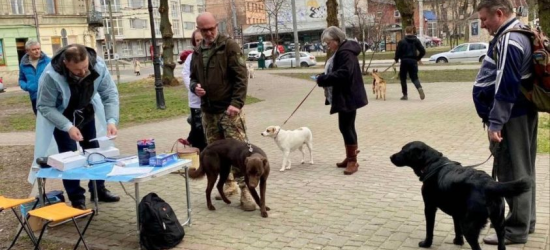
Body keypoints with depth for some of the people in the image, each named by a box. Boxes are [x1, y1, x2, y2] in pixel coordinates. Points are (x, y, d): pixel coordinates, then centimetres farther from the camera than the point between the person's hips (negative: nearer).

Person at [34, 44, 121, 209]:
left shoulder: (98, 66, -30)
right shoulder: (51, 75, -37)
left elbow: (110, 94, -20)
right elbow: (45, 107, -26)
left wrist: (111, 120, -33)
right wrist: (68, 126, -37)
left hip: (87, 114, 4)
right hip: (60, 117, -4)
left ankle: (99, 190, 27)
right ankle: (77, 198, 8)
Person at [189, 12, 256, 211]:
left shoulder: (229, 46, -6)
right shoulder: (197, 52, 13)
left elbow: (241, 77, -11)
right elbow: (193, 77, 22)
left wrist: (236, 103, -21)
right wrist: (195, 87, -2)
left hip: (229, 108, -6)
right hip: (208, 110, 6)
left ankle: (245, 190, -4)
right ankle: (228, 183, 26)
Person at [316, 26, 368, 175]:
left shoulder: (346, 53, -18)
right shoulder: (340, 51, 16)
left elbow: (343, 74, -29)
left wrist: (322, 79, -24)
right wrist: (324, 78, 3)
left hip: (348, 96, -11)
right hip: (343, 96, 11)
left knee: (346, 127, -8)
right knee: (346, 126, 14)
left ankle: (353, 160, -1)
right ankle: (349, 157, 23)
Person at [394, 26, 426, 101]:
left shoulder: (402, 41, -7)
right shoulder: (416, 41, 4)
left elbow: (398, 52, -10)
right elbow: (423, 51, 0)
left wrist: (396, 59, 9)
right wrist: (418, 58, 16)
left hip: (404, 61, -3)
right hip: (413, 61, 3)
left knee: (403, 78, 10)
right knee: (414, 77, 9)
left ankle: (405, 95, 9)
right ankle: (419, 88, -21)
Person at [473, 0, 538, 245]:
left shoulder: (508, 40, -20)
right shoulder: (521, 34, 13)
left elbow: (506, 87, -24)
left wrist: (495, 123, -21)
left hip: (511, 117, -10)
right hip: (524, 112, 10)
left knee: (511, 172, -2)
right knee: (522, 169, 17)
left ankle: (516, 229, 8)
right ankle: (525, 220, 29)